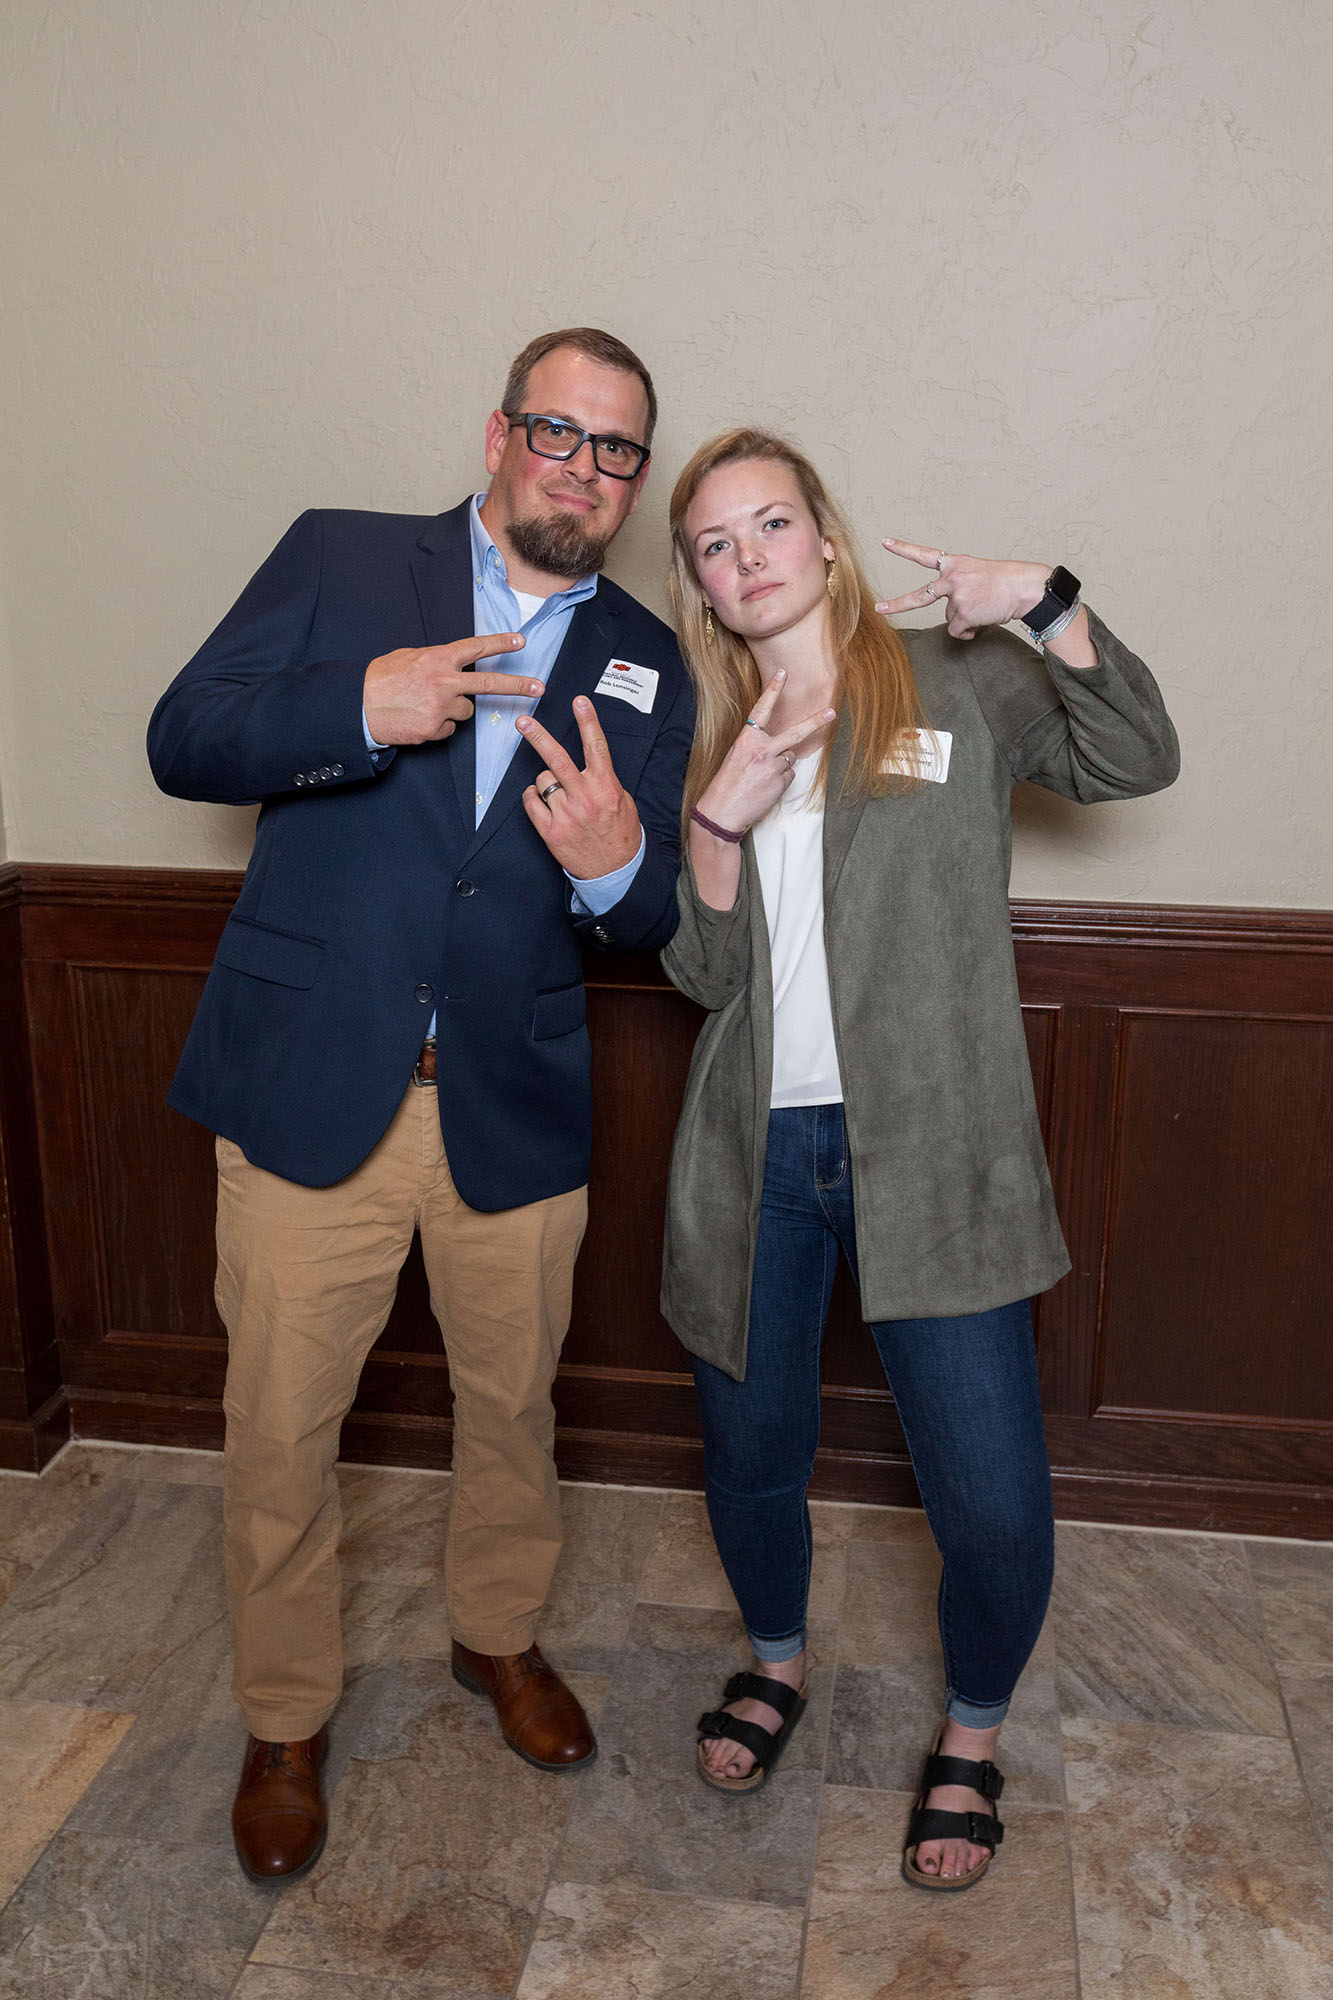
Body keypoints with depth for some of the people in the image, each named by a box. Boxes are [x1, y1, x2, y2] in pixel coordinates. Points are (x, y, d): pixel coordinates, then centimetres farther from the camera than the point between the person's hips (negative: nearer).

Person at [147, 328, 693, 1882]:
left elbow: (649, 920, 5)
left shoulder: (645, 667, 8)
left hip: (515, 1111, 2)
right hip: (309, 1089, -2)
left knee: (512, 1407, 18)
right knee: (279, 1432, 9)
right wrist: (362, 707, -22)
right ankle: (284, 1721, 34)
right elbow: (183, 741, -4)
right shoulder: (337, 558, 3)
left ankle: (498, 1636, 46)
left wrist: (615, 867, -20)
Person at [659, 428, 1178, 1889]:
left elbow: (1135, 762, -7)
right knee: (751, 1454, 16)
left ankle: (972, 1734, 30)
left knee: (993, 1497, -1)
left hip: (929, 1150, -2)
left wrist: (1043, 603, -15)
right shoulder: (702, 735, 9)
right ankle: (777, 1659, 48)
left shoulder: (958, 681, 4)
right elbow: (700, 970, 1)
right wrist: (724, 812, -14)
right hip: (754, 1153, 3)